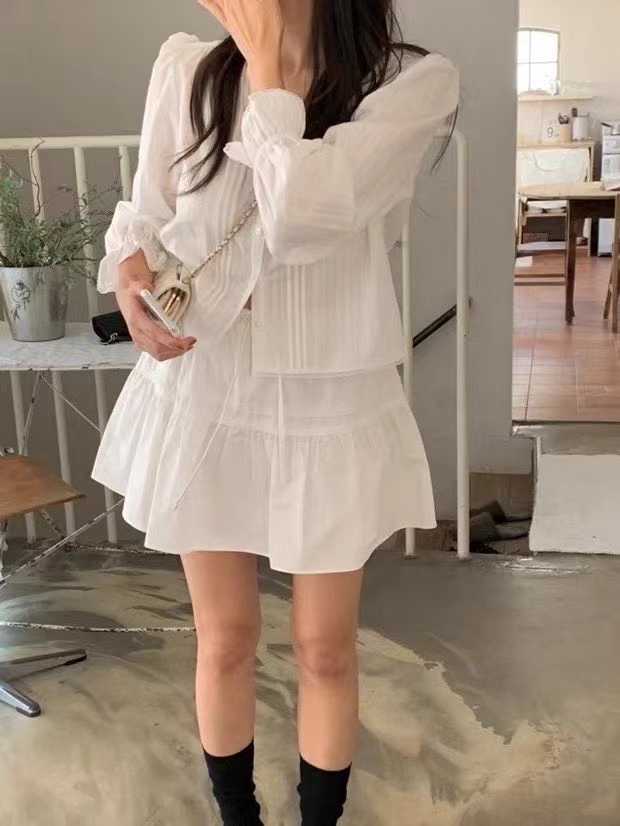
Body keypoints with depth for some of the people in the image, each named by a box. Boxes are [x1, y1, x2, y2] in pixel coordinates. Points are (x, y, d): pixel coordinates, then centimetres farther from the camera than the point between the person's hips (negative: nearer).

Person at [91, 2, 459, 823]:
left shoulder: (415, 82, -11)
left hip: (330, 406, -1)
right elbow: (143, 217, 6)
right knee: (225, 640, 16)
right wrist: (130, 278, -16)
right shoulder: (185, 67, -2)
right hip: (200, 396, 2)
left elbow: (302, 214, -26)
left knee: (325, 649, 13)